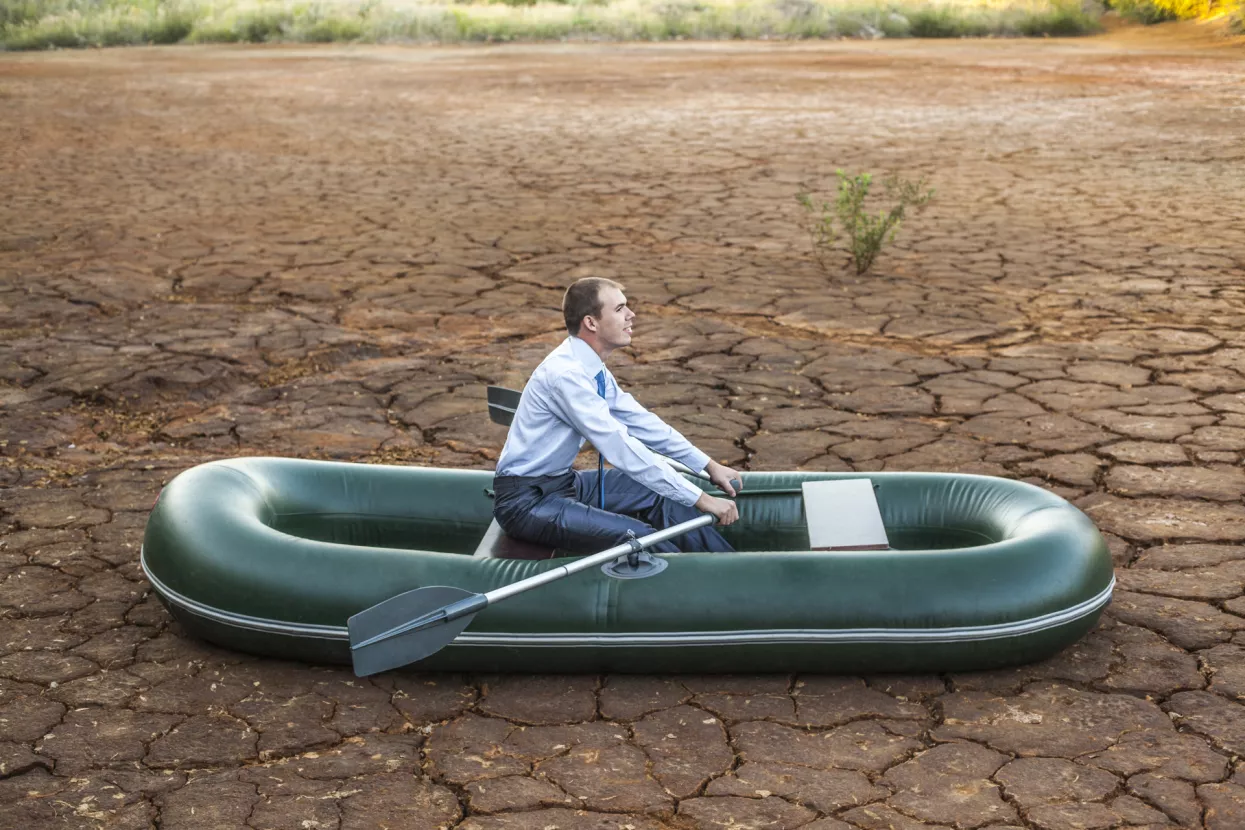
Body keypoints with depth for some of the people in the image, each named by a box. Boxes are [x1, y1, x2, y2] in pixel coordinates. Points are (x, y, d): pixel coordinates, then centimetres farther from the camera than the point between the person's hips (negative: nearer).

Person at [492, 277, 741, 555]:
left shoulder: (594, 370, 4)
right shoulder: (565, 373, -26)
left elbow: (641, 422, 12)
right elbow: (620, 448, -29)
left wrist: (709, 466, 9)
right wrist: (700, 499, -27)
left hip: (563, 481, 10)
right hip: (526, 502, -10)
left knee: (662, 495, 6)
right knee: (639, 538, -24)